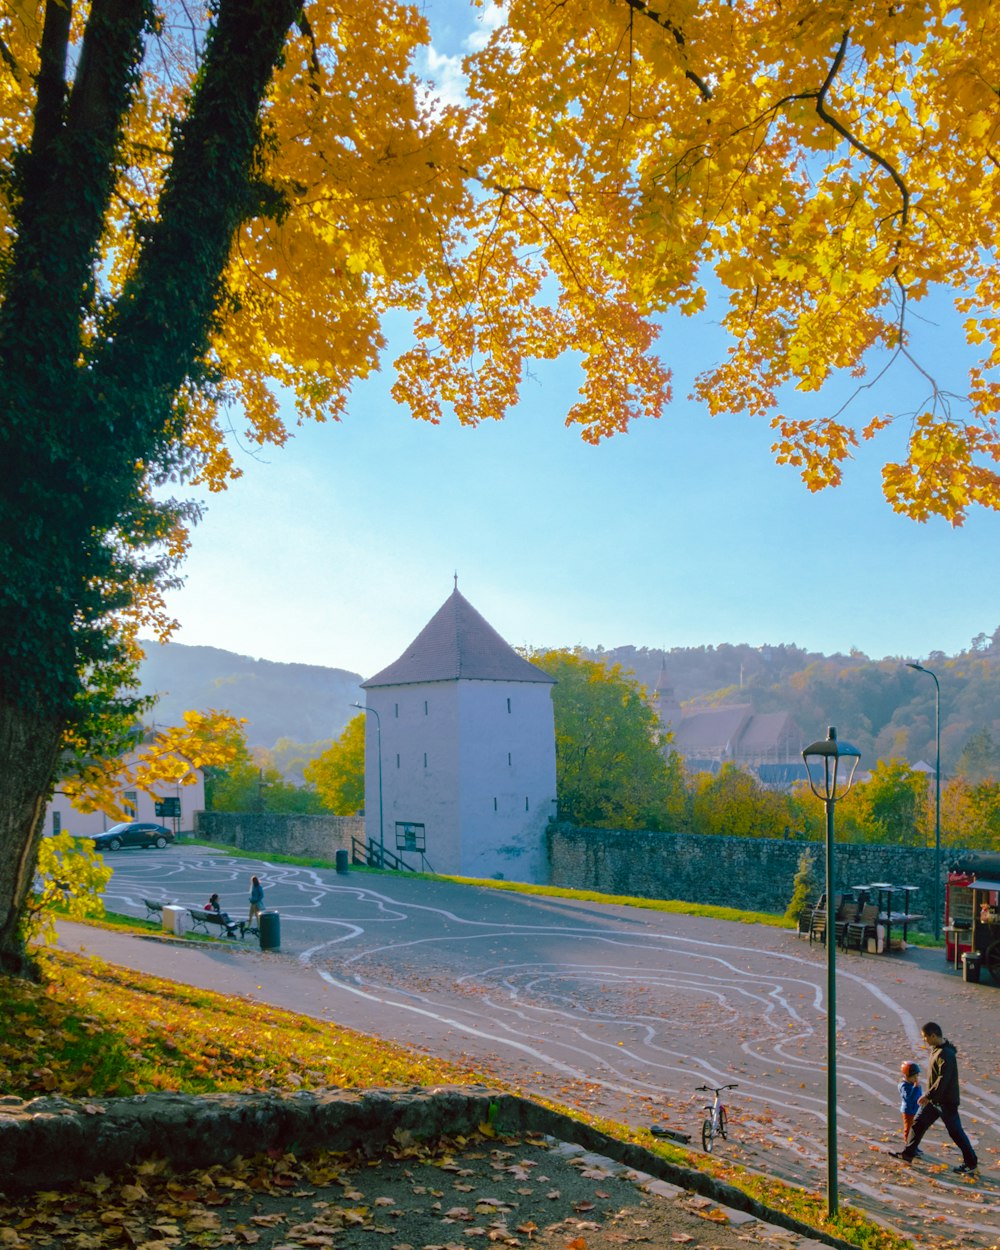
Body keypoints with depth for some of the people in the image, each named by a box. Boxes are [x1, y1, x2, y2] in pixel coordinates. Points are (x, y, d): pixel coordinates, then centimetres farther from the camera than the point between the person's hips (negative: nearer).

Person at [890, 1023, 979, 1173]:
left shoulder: (946, 1054, -24)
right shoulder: (935, 1049, 6)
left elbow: (943, 1079, -27)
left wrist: (928, 1096, -25)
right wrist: (928, 1096, 19)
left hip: (946, 1101, -9)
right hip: (933, 1099, 9)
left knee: (955, 1132, 2)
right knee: (918, 1123, 11)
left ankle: (971, 1162, 16)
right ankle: (907, 1153, 20)